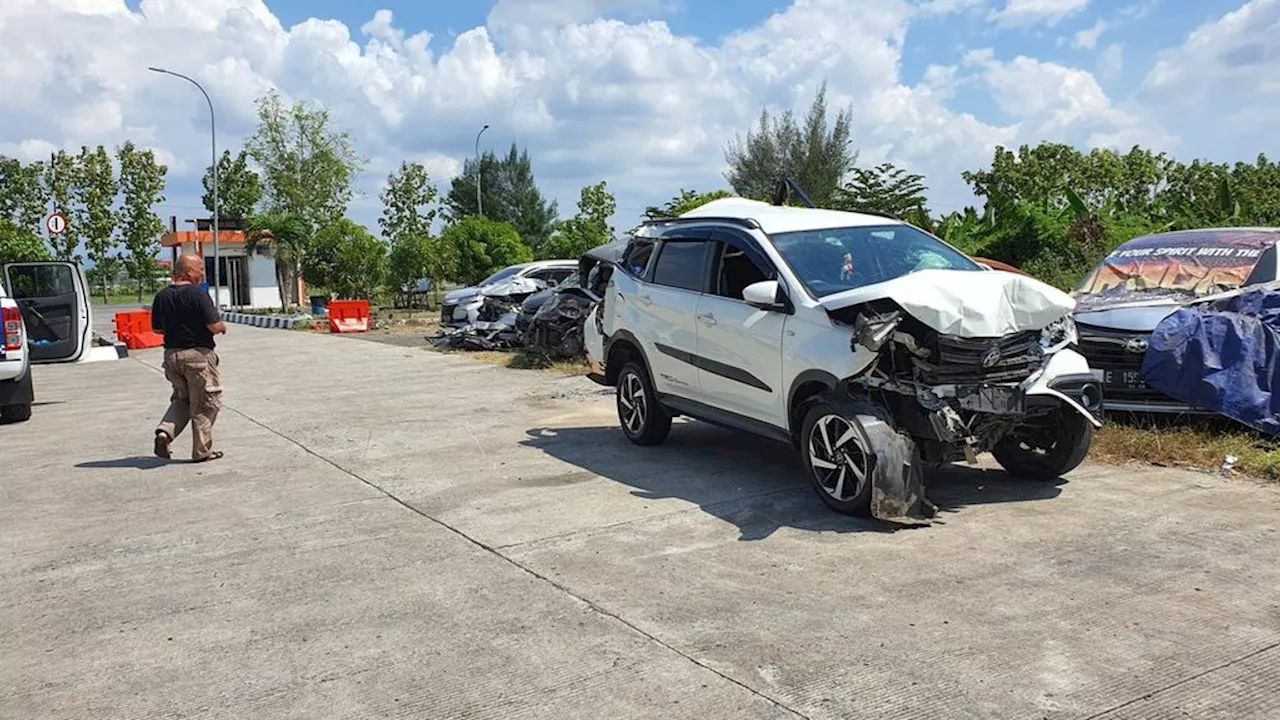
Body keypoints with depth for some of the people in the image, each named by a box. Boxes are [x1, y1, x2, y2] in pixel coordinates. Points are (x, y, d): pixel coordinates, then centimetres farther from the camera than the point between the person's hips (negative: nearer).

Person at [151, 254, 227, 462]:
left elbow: (157, 328, 13)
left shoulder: (161, 297, 6)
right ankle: (202, 451, 10)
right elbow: (215, 326, -19)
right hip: (198, 354, -6)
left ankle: (165, 431, -1)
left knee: (181, 399, 22)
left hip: (171, 354, 6)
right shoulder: (198, 294, -15)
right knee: (205, 403, 6)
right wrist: (223, 327, 3)